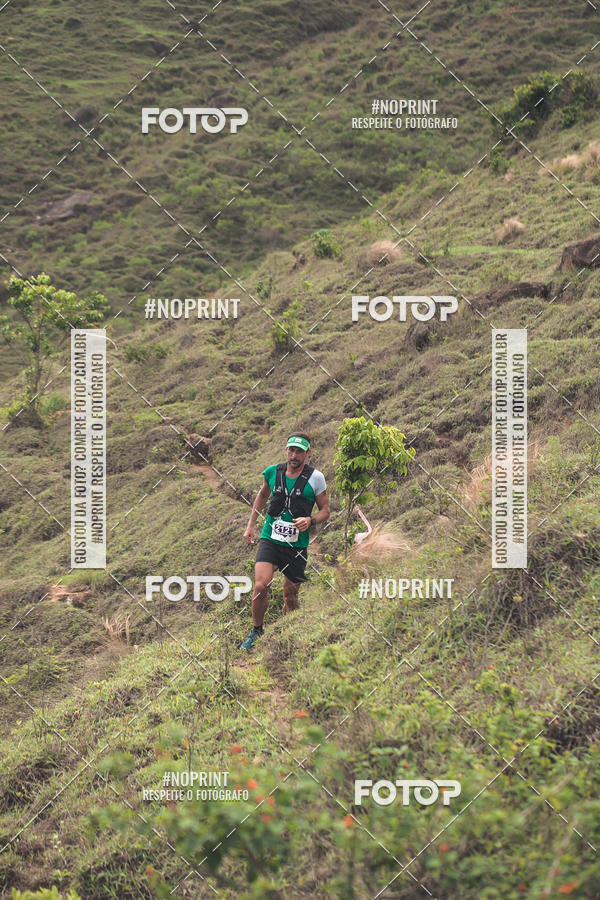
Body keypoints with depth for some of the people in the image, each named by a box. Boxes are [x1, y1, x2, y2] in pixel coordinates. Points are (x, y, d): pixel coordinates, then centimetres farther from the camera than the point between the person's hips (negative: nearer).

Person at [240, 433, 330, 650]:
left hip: (297, 545, -1)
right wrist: (250, 525, 20)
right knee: (260, 586, -16)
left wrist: (310, 520, -17)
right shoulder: (272, 472, 3)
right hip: (270, 539, 1)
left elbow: (325, 510, 4)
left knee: (290, 595, 5)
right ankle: (256, 631, 6)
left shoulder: (315, 478, -4)